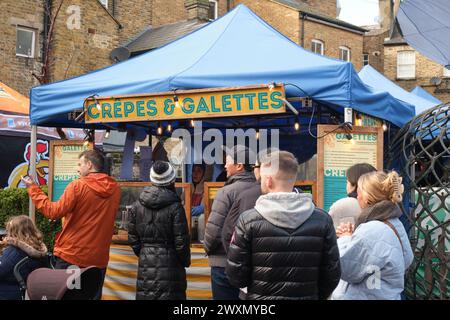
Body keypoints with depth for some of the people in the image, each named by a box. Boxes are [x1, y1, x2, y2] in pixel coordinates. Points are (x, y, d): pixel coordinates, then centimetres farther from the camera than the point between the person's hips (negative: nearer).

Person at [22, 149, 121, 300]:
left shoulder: (77, 186, -13)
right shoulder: (115, 189, 2)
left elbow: (53, 212, -10)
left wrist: (32, 188, -2)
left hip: (71, 256, -4)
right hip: (98, 258, 4)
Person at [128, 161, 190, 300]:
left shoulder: (137, 205, 2)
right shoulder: (175, 207, -11)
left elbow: (133, 238, 5)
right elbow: (181, 241, -9)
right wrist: (185, 261, 7)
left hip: (145, 265, 4)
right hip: (169, 265, -4)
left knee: (145, 295, 11)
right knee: (170, 294, 2)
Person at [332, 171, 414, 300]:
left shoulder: (372, 231, -26)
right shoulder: (395, 223, 6)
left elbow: (345, 268, -22)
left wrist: (345, 239, -4)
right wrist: (351, 237, 1)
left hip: (366, 296, -9)